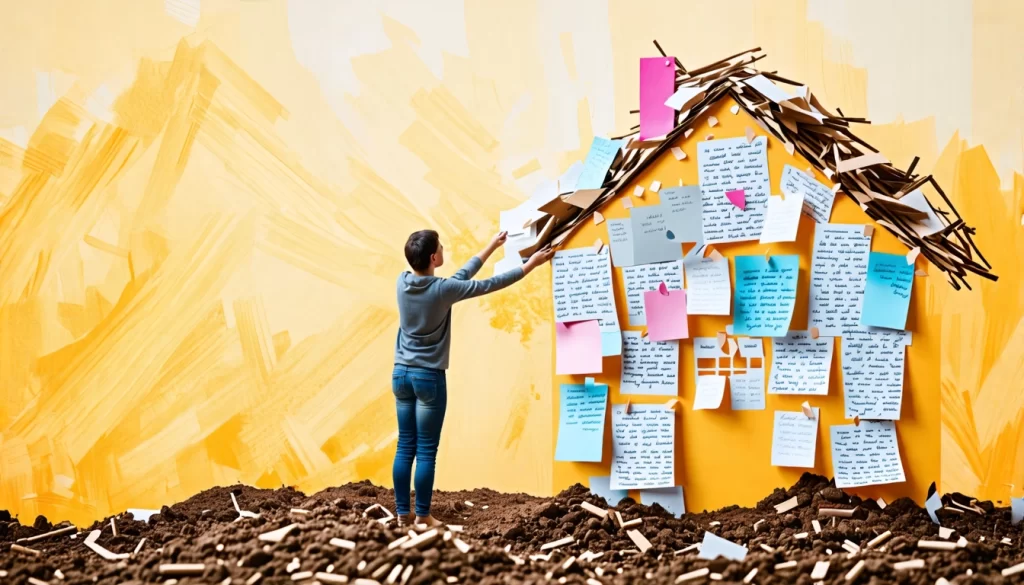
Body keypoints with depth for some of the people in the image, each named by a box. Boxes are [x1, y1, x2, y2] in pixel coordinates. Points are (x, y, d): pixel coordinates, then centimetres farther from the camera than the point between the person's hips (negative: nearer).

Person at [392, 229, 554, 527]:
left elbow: (460, 277, 13)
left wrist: (491, 248, 21)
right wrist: (531, 265, 6)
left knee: (405, 448, 9)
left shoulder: (403, 282, 1)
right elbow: (488, 285, -5)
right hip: (429, 377, -6)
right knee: (426, 451, 0)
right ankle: (423, 516, 4)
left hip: (401, 374, 6)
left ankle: (403, 513, 12)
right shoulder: (442, 289, -16)